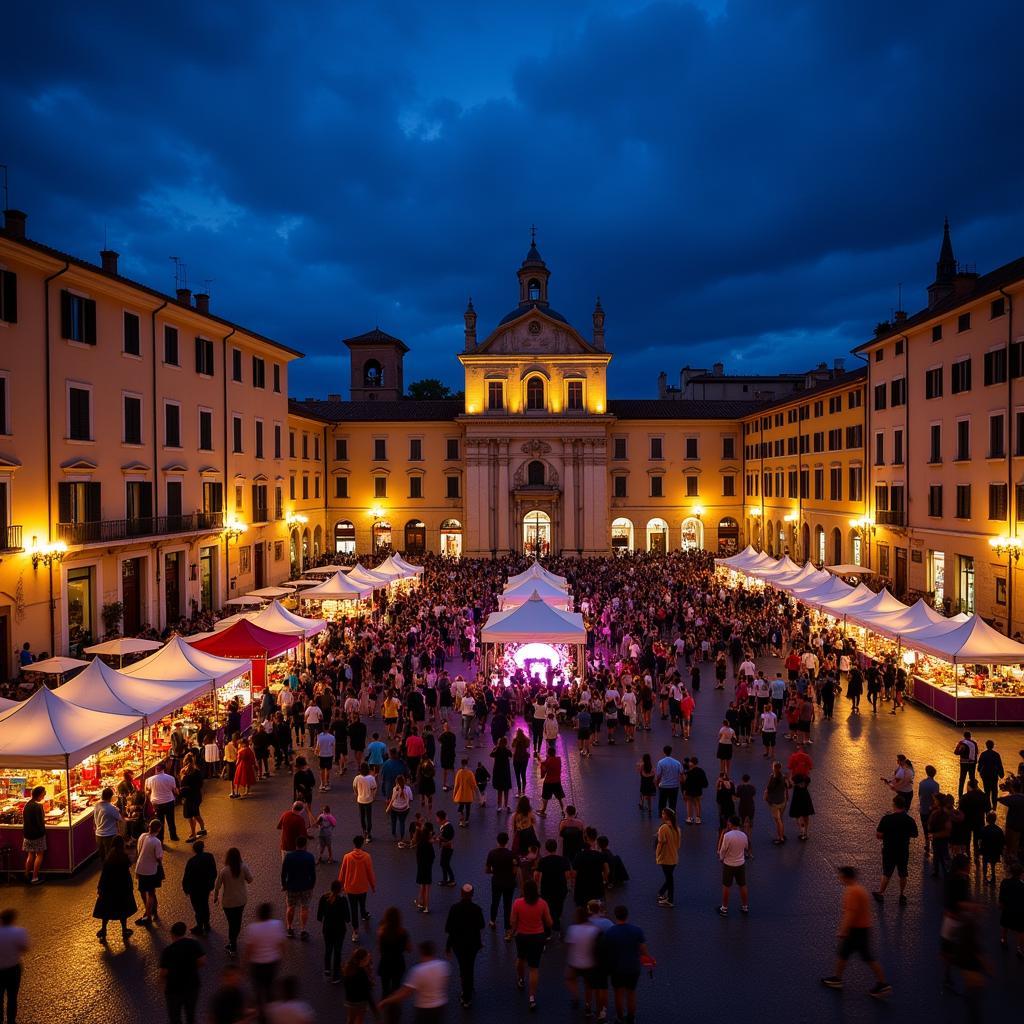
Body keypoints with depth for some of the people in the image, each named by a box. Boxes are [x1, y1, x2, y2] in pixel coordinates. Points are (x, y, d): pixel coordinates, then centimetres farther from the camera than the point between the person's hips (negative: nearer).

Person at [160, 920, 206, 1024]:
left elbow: (163, 972, -21)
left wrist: (164, 982, 1)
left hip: (174, 989, -3)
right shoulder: (194, 944, -12)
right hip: (193, 985, 3)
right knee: (191, 1013, 25)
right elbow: (202, 961, -8)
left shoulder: (168, 950, -23)